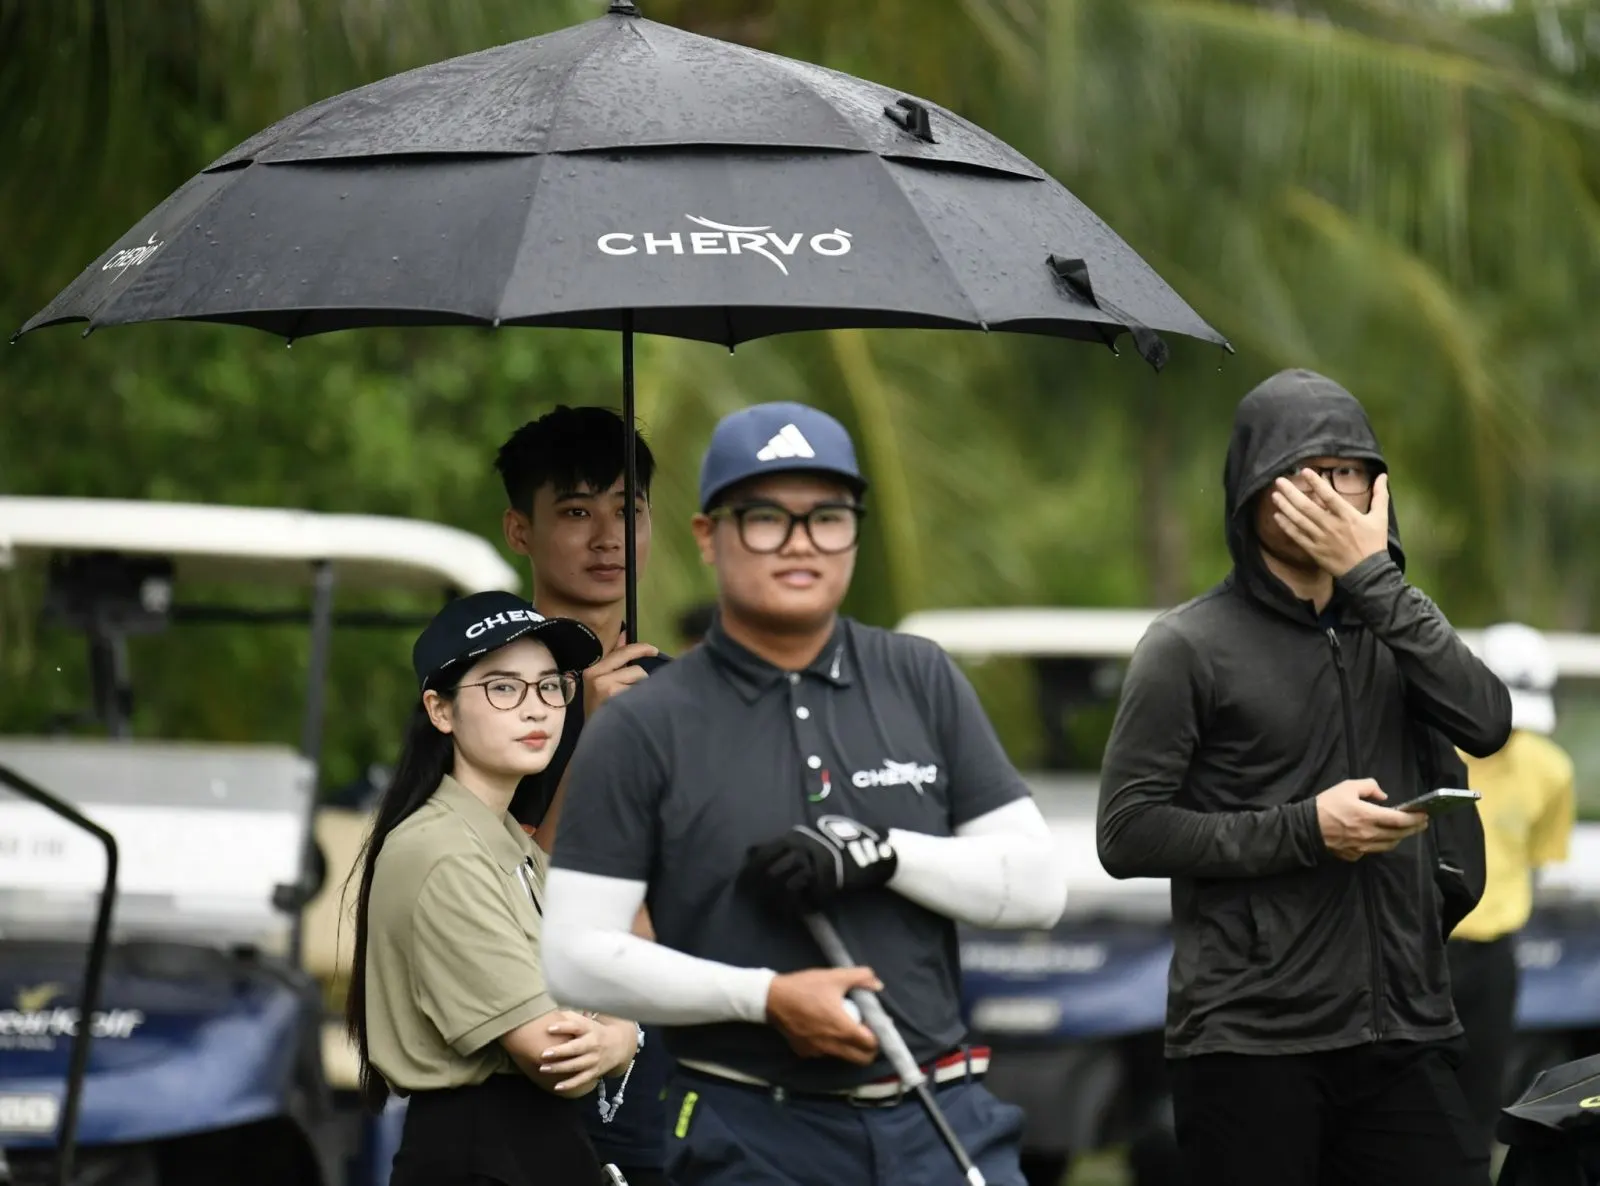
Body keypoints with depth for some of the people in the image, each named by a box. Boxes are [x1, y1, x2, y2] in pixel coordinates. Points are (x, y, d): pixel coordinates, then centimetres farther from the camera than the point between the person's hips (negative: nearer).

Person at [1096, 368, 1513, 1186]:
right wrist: (1303, 831, -14)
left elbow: (1487, 722, -6)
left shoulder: (1391, 624, 14)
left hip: (1406, 1034, 4)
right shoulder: (1189, 648, -1)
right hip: (1250, 1047, -4)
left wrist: (1372, 577, -10)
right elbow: (1127, 833, -7)